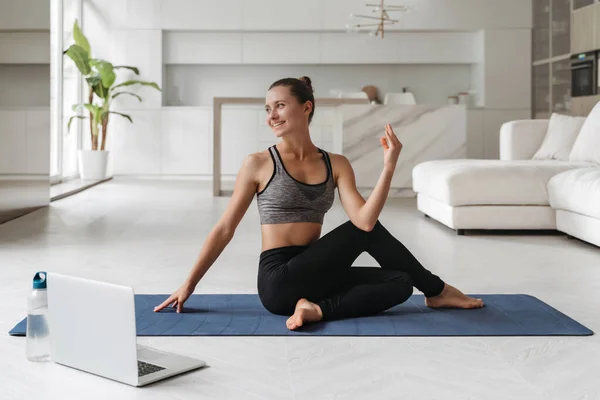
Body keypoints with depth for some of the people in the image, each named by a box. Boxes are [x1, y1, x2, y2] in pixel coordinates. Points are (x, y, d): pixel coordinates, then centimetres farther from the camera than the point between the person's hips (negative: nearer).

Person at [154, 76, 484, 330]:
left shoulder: (336, 165, 7)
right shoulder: (258, 164, -3)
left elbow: (364, 219, -9)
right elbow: (224, 229, 0)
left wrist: (389, 166, -18)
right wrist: (189, 284, 0)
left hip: (312, 276, 5)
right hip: (278, 281, -5)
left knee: (400, 282, -12)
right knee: (366, 231, -14)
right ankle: (437, 291, 3)